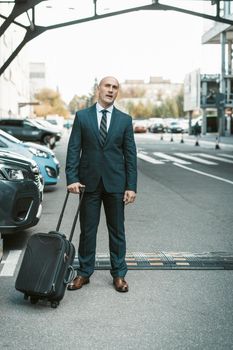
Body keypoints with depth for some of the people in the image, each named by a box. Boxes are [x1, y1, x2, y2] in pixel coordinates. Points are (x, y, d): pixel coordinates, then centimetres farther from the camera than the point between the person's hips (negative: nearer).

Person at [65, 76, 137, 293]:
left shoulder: (125, 120, 5)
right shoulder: (82, 117, 3)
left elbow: (130, 154, 3)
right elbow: (73, 149, 0)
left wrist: (131, 186, -3)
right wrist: (72, 179, -11)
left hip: (115, 183, 1)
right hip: (89, 182, 0)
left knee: (117, 230, 7)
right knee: (87, 230, 7)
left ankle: (119, 274, 18)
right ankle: (84, 273, 19)